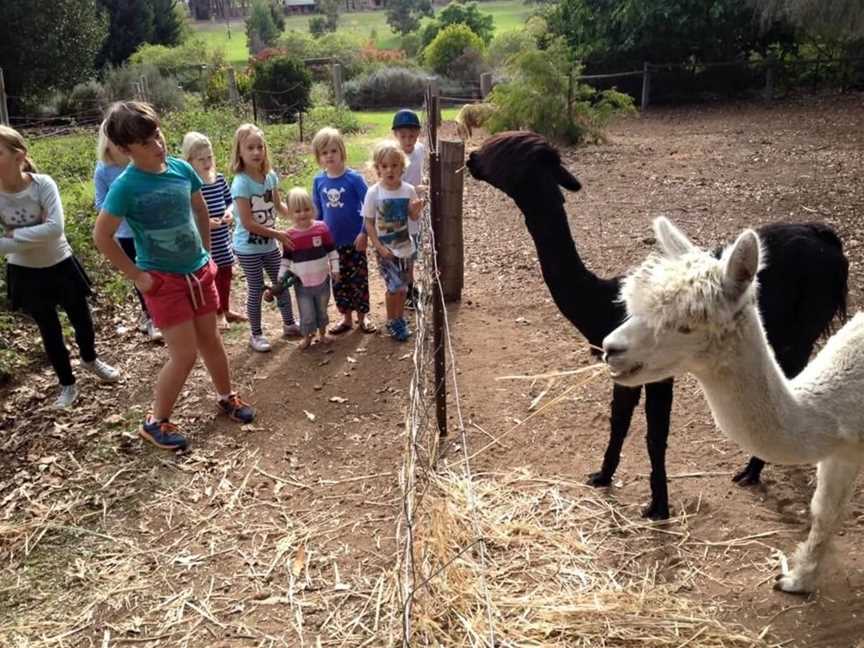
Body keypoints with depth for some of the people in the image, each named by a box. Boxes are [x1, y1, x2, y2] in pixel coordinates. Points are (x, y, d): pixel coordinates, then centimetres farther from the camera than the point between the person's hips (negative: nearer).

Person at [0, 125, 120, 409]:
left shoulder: (43, 184, -20)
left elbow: (55, 228, -29)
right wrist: (35, 237, -28)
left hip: (60, 265, 0)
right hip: (26, 274, 1)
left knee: (81, 319, 15)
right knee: (49, 331, 12)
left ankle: (90, 358, 48)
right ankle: (67, 384, 32)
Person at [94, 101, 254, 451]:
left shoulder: (181, 168, -3)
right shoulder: (126, 187, -18)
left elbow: (200, 210, 14)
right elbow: (102, 236, -14)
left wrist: (206, 252, 11)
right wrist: (137, 276, -12)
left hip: (199, 271, 5)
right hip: (164, 279, -5)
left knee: (210, 340, 17)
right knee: (185, 353, -4)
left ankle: (226, 397, 38)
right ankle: (156, 422, 16)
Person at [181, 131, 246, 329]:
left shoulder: (219, 179, 1)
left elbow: (229, 201, 11)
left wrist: (229, 212, -9)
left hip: (223, 238, 6)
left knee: (226, 273, 19)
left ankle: (225, 310, 37)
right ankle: (216, 314, 22)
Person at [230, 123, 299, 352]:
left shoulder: (270, 176, -3)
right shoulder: (241, 183, -22)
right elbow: (248, 223, -24)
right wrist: (278, 234, -20)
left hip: (269, 245, 6)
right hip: (248, 248, -6)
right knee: (256, 289, 4)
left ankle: (289, 325, 34)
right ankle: (256, 334, 21)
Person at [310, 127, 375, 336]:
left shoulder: (353, 178, -13)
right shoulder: (318, 181, -2)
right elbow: (317, 211, 8)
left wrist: (364, 233, -14)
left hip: (354, 240, -3)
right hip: (331, 242, 3)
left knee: (359, 279, 7)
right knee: (339, 281, 12)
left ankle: (362, 317, 23)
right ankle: (346, 318, 27)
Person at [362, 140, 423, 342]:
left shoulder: (408, 190, -6)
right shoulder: (374, 192, -14)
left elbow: (414, 217, 5)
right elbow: (369, 223, -8)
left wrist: (416, 209, -19)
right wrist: (379, 247, -15)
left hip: (405, 246, 3)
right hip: (386, 249, -3)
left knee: (403, 287, 13)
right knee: (394, 287, -7)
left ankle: (400, 318, 33)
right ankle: (391, 321, 15)